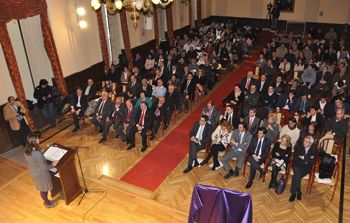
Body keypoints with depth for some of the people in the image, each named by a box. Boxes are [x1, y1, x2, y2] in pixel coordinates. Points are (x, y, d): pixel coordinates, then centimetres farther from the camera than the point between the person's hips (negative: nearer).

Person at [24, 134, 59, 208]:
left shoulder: (26, 151, -11)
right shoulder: (38, 154, -35)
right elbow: (44, 167, -26)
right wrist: (52, 165, -10)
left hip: (33, 173, 7)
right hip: (41, 174, -7)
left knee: (42, 188, 27)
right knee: (44, 189, 16)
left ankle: (46, 201, 47)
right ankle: (48, 204, 38)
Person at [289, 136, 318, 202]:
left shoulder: (314, 149, -1)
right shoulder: (299, 147, 2)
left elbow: (312, 161, -13)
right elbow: (295, 158, -5)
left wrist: (303, 157, -12)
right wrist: (307, 160, -10)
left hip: (306, 167, -1)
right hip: (297, 164, 2)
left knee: (296, 176, -29)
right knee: (297, 172, -33)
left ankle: (294, 193, -18)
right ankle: (298, 191, -22)